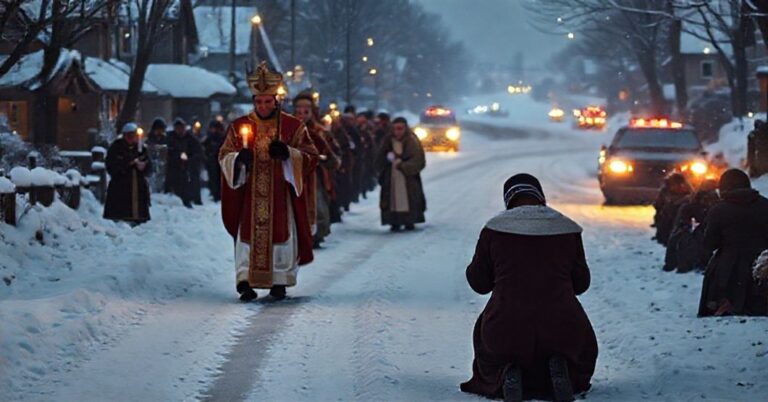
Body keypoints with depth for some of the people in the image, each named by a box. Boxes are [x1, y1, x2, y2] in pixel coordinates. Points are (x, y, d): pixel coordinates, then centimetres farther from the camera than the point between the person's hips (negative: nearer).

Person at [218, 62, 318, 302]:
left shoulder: (293, 126, 4)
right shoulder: (240, 126, 7)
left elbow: (310, 156, 3)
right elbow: (224, 156, 7)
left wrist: (288, 153, -16)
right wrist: (239, 158, -16)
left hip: (281, 196, 0)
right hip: (250, 195, 0)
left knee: (281, 235, -1)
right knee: (248, 235, -6)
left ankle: (279, 282, 9)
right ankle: (245, 282, -6)